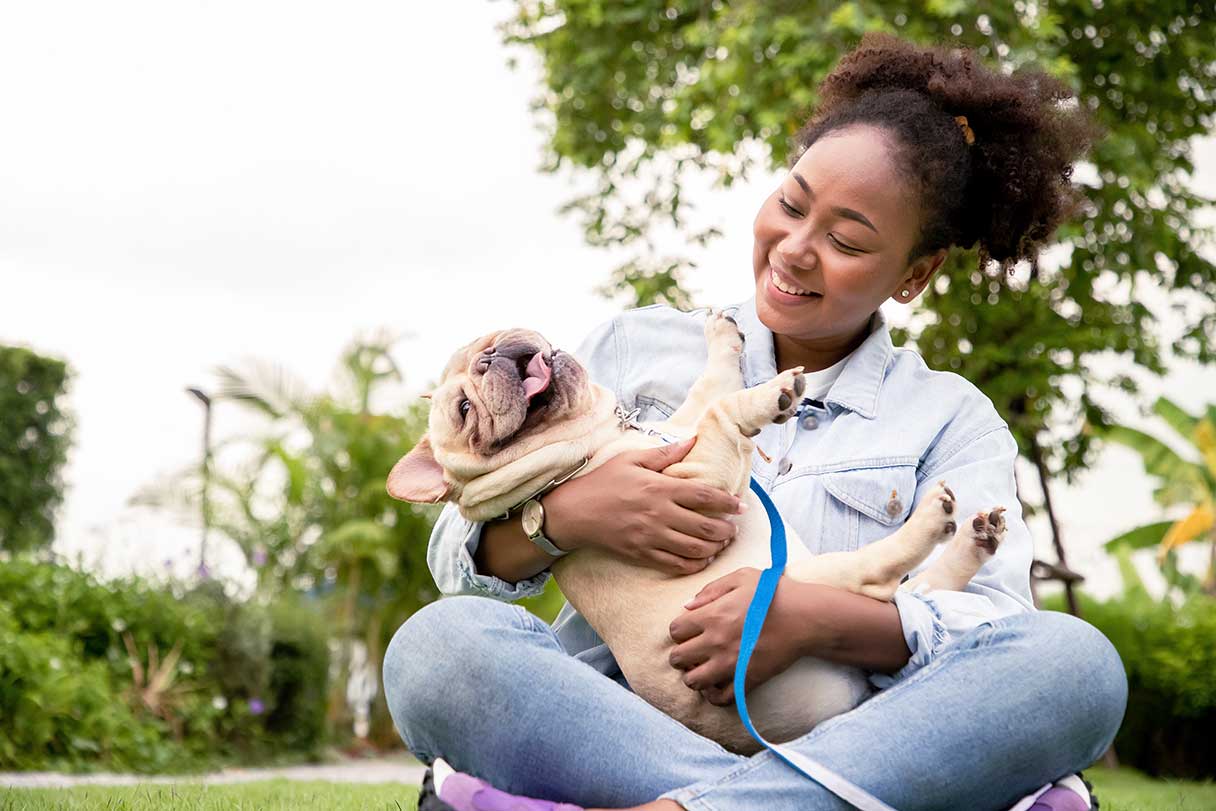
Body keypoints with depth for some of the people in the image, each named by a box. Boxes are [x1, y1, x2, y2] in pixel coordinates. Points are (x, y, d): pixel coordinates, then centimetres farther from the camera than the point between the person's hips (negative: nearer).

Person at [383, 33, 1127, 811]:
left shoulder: (952, 418, 15)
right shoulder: (636, 347, 17)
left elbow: (998, 622, -2)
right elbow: (458, 554, 12)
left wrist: (820, 618, -21)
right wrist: (561, 514, -12)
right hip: (618, 728, 0)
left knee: (1077, 661, -27)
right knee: (439, 644, -29)